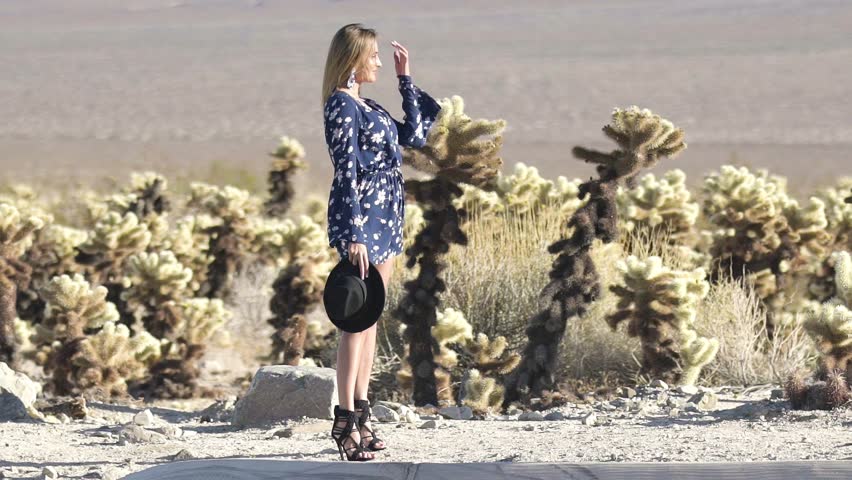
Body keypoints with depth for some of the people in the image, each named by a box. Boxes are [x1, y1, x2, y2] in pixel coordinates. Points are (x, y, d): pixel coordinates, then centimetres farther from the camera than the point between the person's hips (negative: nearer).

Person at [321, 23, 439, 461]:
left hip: (385, 219, 10)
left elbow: (415, 134, 19)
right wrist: (354, 235, -23)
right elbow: (346, 174, -18)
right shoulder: (342, 106, -12)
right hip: (360, 217, -10)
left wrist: (406, 79, 19)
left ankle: (360, 413, 15)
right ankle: (346, 420, -9)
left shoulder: (366, 106, 15)